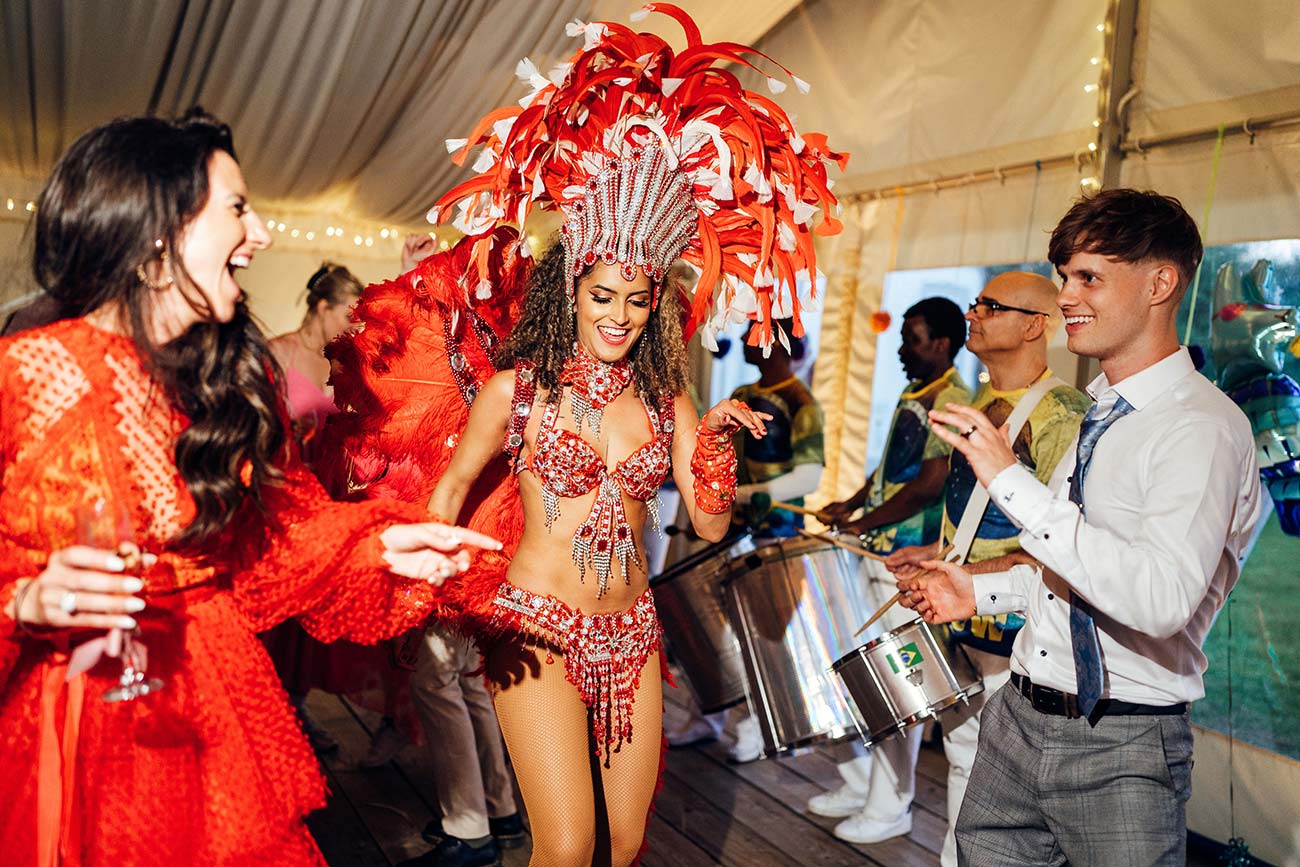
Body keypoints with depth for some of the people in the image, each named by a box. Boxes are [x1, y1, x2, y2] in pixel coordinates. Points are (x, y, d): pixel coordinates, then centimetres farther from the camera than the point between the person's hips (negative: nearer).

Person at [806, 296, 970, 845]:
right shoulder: (912, 395, 15)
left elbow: (930, 483, -20)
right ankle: (859, 785, 30)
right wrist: (850, 505, 12)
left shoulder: (953, 402, -13)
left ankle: (889, 809, 15)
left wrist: (863, 522, -15)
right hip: (874, 554, 9)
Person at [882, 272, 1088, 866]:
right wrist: (938, 552, 11)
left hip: (1015, 642, -8)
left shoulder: (1061, 415, -18)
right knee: (963, 762, 22)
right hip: (962, 626, 8)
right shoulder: (983, 404, 10)